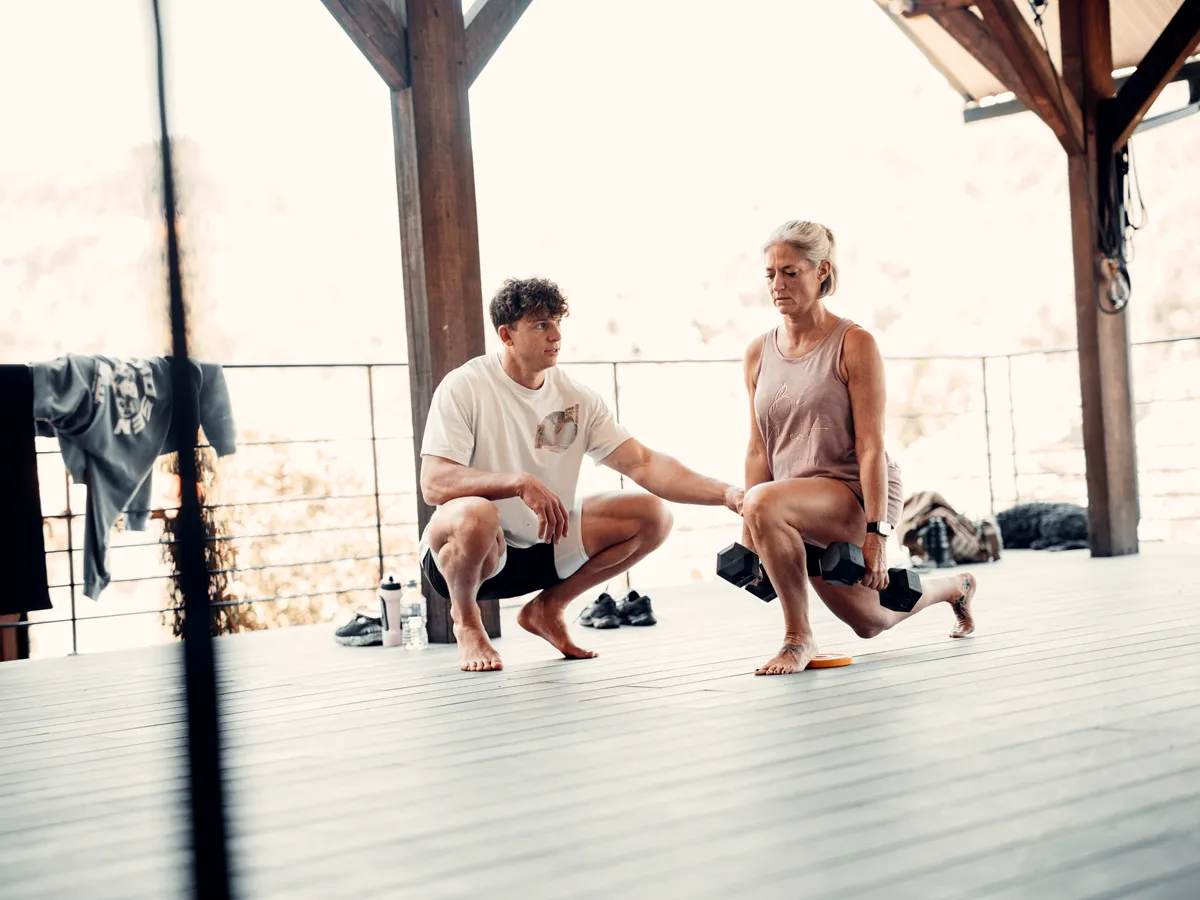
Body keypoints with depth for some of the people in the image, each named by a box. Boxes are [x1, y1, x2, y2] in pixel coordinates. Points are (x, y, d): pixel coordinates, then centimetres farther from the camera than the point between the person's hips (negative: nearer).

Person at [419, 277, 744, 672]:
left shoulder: (576, 397, 0)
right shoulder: (464, 387, -15)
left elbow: (642, 463, -6)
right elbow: (433, 484, -25)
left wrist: (724, 493, -20)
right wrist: (521, 483, -38)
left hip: (545, 545, 5)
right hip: (462, 550, -5)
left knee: (652, 515, -6)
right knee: (475, 514, -40)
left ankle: (547, 608, 10)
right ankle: (466, 621, -6)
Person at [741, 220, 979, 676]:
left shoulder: (854, 344, -11)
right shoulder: (759, 353, 6)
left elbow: (871, 445, -16)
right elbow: (759, 450, 6)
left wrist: (877, 531, -23)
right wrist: (749, 539, 0)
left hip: (855, 495, -7)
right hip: (802, 514, 7)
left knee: (764, 503, -35)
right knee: (871, 622, 19)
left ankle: (798, 638, -17)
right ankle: (955, 587, 50)